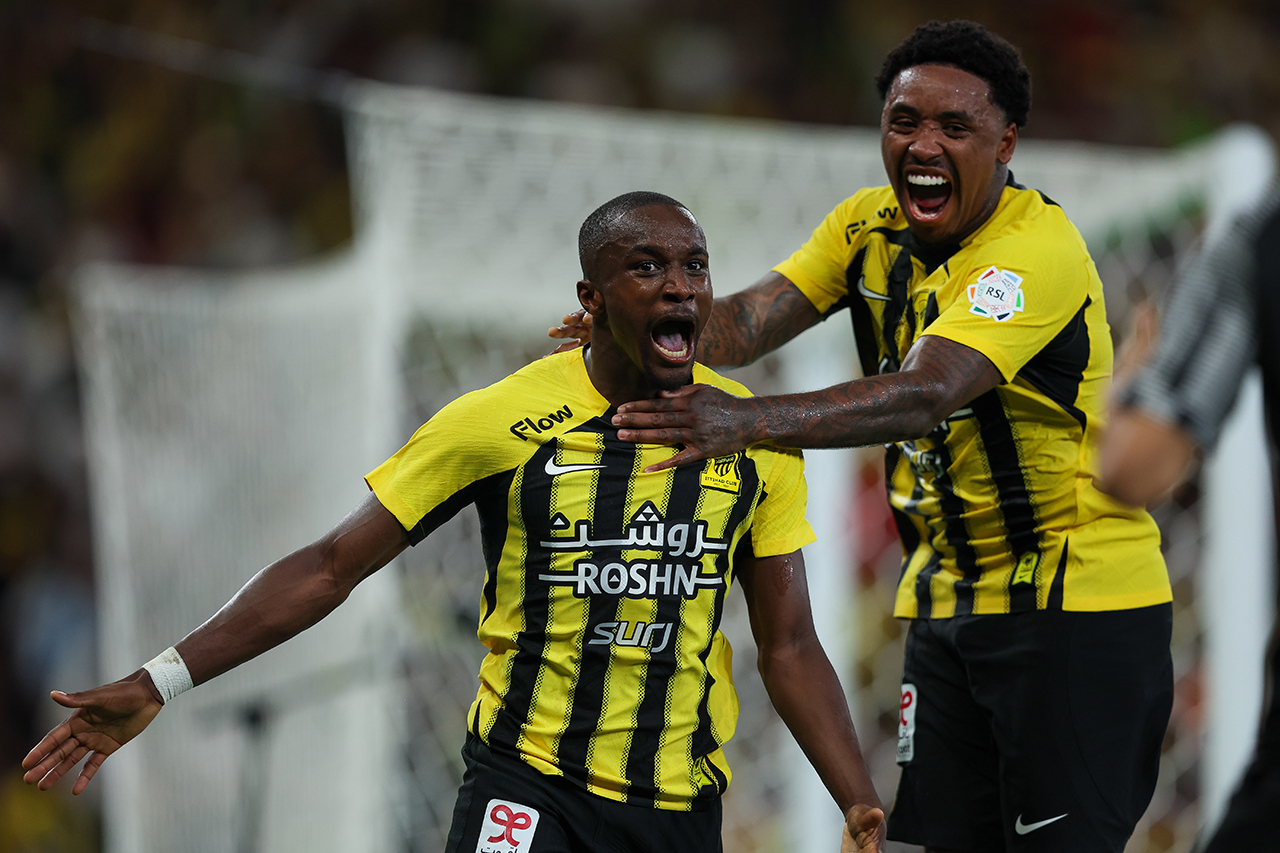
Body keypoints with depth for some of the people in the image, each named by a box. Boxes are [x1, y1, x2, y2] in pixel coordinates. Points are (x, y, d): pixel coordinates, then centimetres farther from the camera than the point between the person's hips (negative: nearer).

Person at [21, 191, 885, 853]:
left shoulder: (756, 440, 2)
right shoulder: (503, 422, -7)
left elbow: (790, 648, 8)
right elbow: (330, 568, -4)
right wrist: (158, 684, -10)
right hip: (526, 780, -3)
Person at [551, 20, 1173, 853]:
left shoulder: (1037, 248, -21)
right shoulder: (871, 224, 4)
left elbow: (923, 394, -35)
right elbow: (758, 314, -8)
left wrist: (747, 422, -47)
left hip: (1078, 598, -7)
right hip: (948, 593, 7)